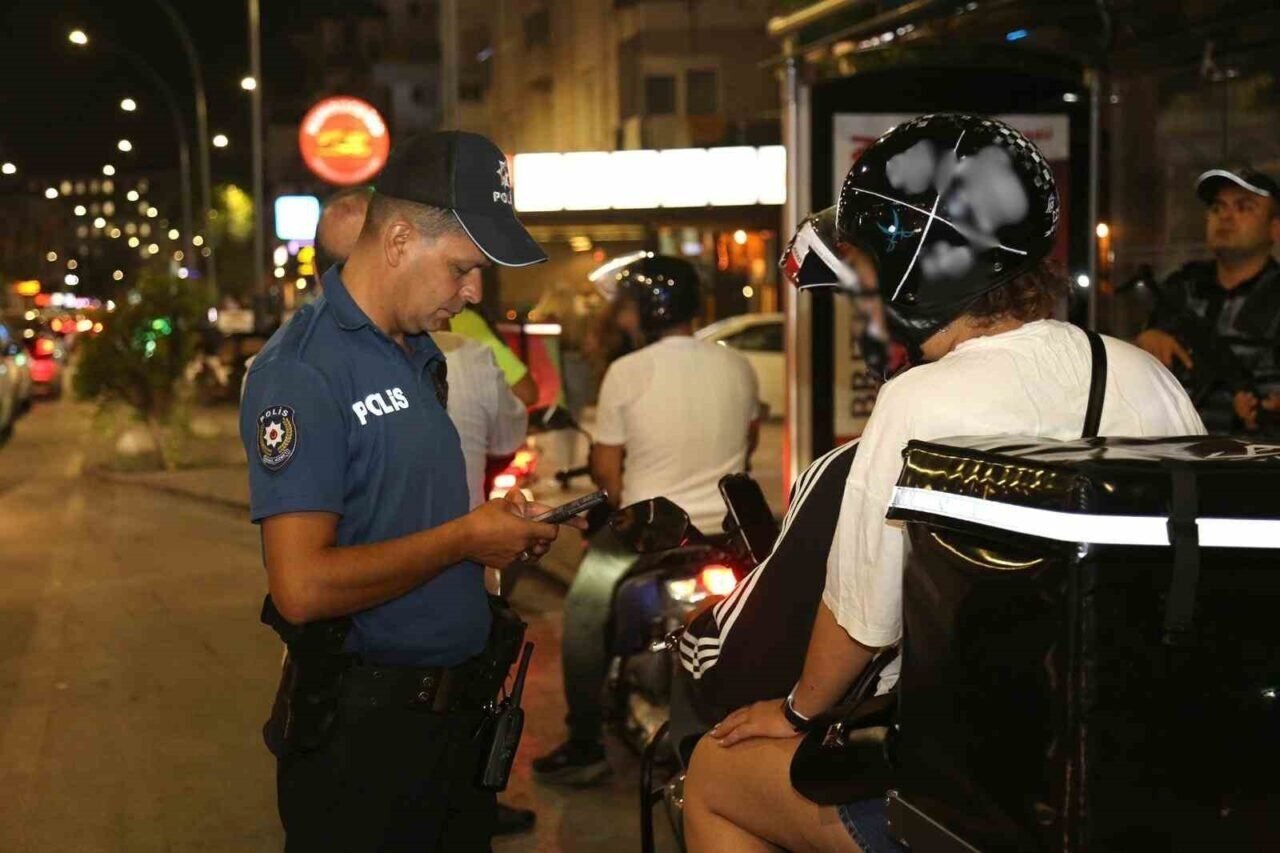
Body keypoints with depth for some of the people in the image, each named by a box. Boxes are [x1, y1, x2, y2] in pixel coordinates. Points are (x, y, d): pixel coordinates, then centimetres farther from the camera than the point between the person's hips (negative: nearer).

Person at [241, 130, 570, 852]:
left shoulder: (422, 353, 9)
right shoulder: (303, 372, -19)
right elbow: (303, 587, -27)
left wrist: (500, 526, 1)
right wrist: (464, 538, -18)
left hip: (457, 704, 8)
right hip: (363, 730, -8)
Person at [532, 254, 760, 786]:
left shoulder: (626, 372, -12)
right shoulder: (738, 367, 0)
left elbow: (605, 469, -8)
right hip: (726, 530, 5)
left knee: (584, 616, 15)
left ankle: (585, 749, 15)